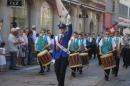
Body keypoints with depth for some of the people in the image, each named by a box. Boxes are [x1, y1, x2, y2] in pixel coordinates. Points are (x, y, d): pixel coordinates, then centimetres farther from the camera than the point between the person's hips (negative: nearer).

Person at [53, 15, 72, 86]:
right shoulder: (56, 38, 8)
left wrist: (69, 21, -34)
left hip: (64, 57, -3)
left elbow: (70, 30, -19)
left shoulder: (67, 36, 1)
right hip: (57, 57, 3)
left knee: (62, 73, -5)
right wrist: (54, 58, 4)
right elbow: (54, 48, 9)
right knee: (57, 72, 10)